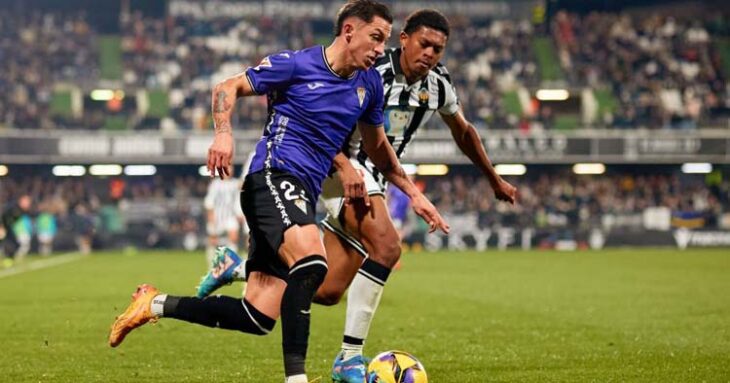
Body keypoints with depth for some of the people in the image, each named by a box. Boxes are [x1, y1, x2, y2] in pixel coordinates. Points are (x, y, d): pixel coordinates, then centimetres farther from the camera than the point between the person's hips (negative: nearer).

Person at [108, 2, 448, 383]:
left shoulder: (369, 85, 15)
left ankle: (156, 304, 16)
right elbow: (227, 88, 2)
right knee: (311, 261, -35)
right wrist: (224, 134, -15)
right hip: (273, 177, -7)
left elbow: (378, 148, 29)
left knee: (257, 318, 0)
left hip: (301, 197, 7)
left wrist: (414, 194, 25)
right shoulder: (296, 65, -4)